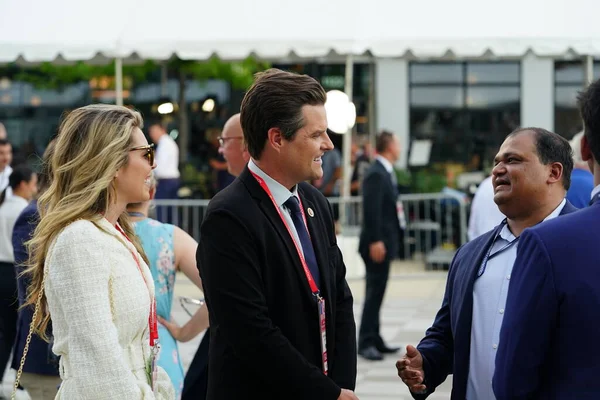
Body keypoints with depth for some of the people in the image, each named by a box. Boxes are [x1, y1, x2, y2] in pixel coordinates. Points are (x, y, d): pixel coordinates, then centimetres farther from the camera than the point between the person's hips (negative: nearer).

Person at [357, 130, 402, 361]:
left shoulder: (385, 173, 15)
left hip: (384, 241, 10)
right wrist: (375, 241, -25)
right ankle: (366, 342, -5)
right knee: (374, 292, -7)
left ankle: (374, 339, 18)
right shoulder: (376, 174, -16)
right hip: (377, 243, -10)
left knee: (377, 292, 12)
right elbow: (371, 210, -22)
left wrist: (384, 240, 16)